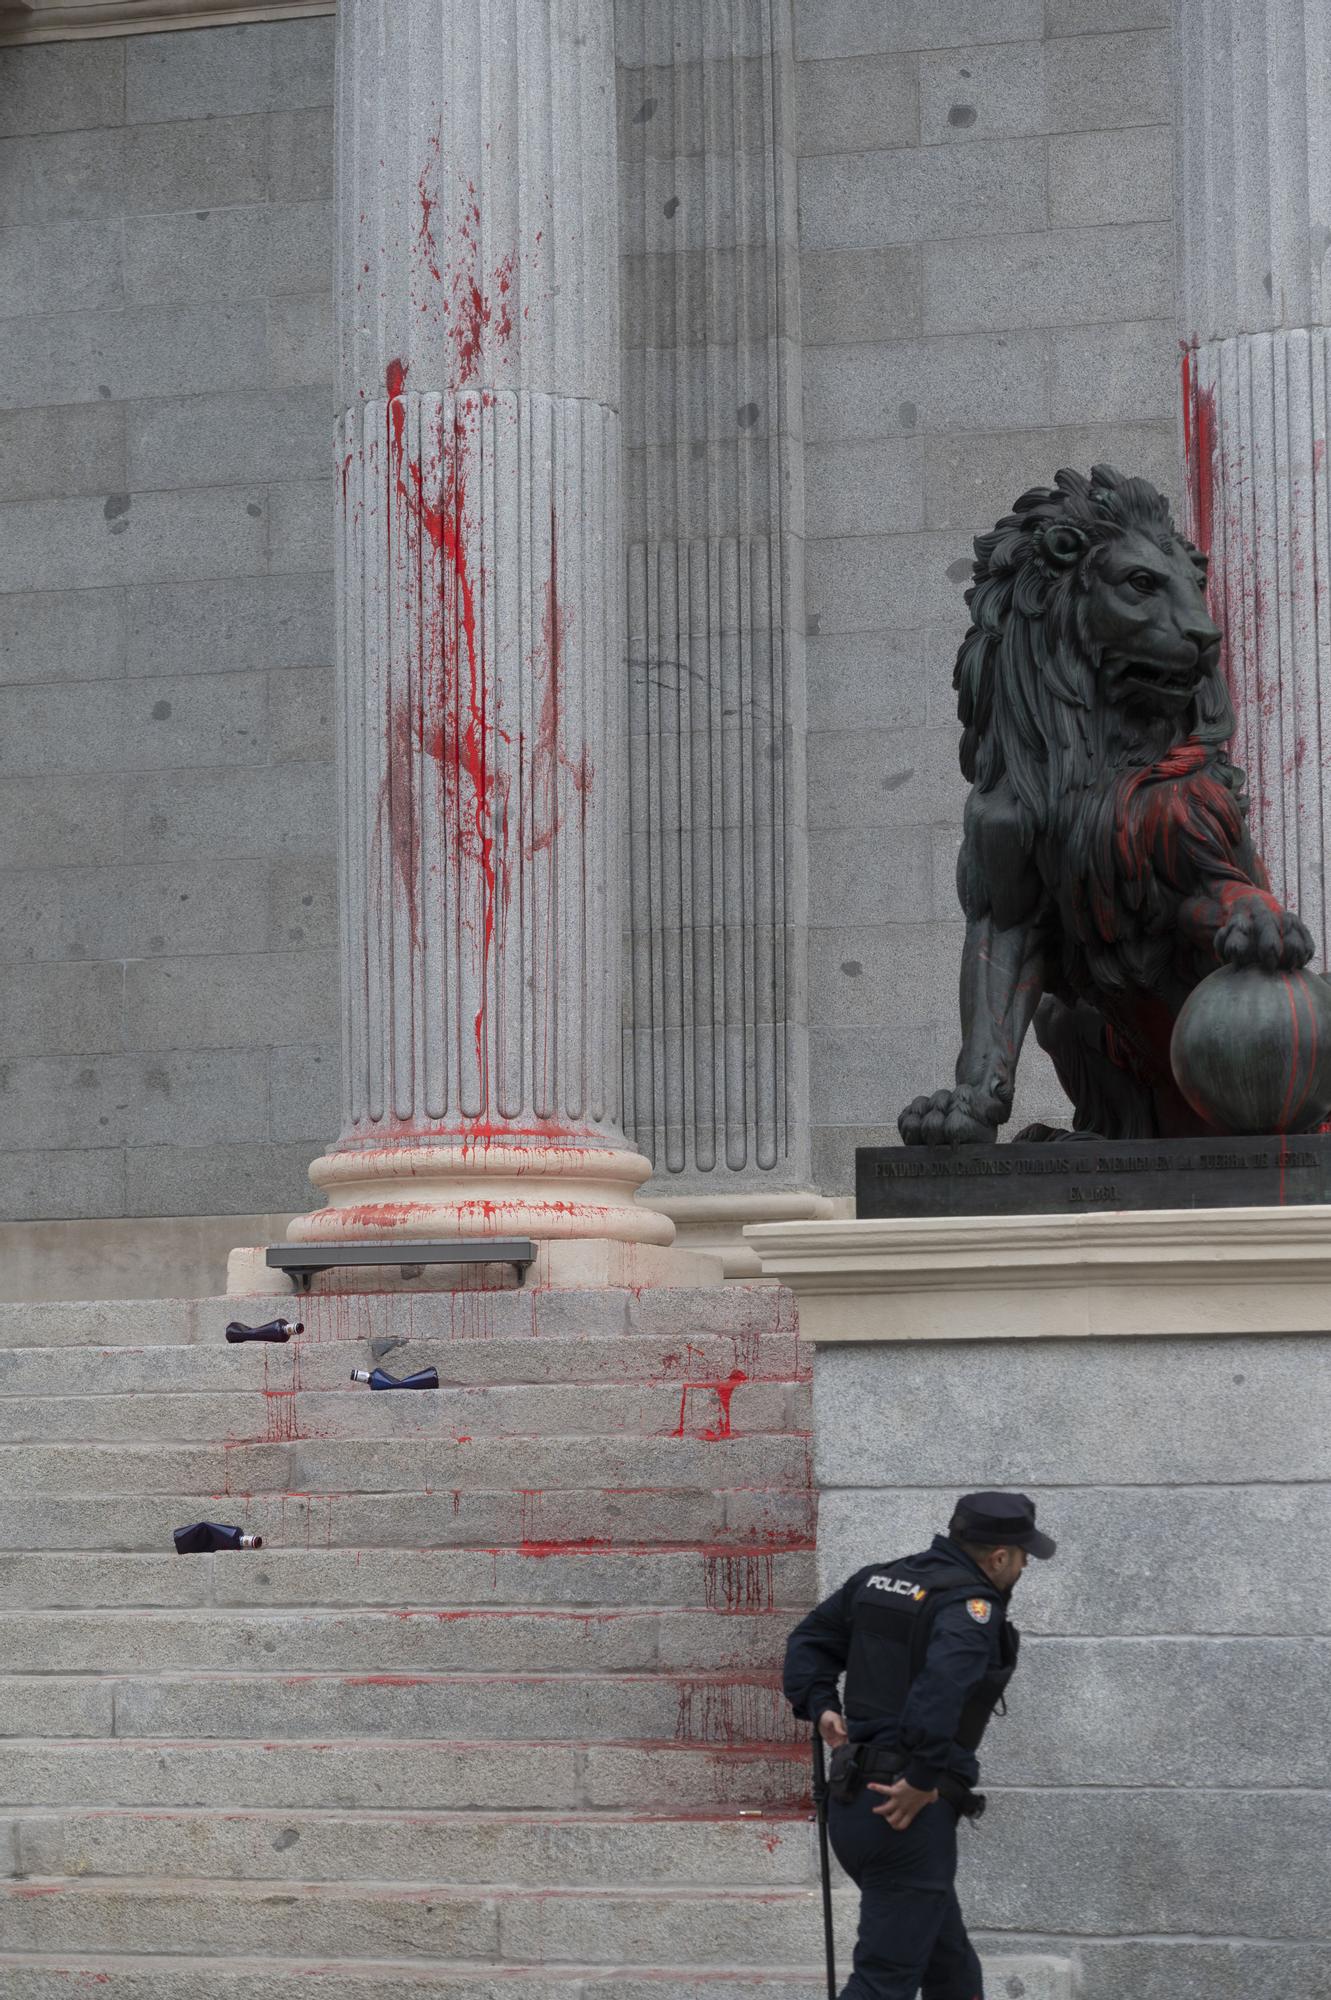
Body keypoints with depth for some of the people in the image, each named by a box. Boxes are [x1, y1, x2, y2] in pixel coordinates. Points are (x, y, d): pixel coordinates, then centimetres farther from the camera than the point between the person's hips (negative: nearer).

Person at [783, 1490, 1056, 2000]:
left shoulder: (878, 1580, 11)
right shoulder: (972, 1606, -15)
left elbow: (810, 1639, 19)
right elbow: (940, 1687, -31)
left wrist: (819, 1705, 10)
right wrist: (923, 1781, -25)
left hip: (852, 1802, 9)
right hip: (907, 1818, -9)